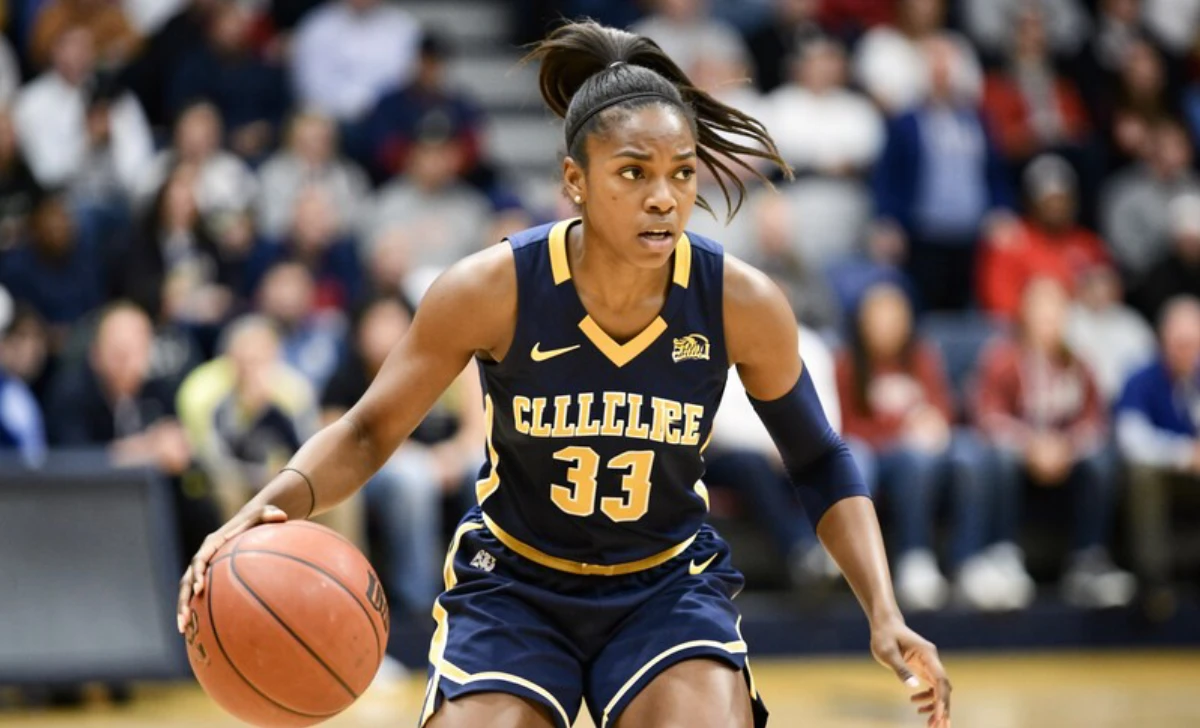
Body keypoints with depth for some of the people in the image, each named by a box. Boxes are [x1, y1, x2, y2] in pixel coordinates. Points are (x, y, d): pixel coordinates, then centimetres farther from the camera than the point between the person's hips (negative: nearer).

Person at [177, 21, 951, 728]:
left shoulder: (742, 304, -17)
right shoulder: (493, 290, -21)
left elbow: (821, 465, -2)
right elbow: (368, 433, -11)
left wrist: (885, 616, -12)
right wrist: (277, 502, -32)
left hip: (669, 587, 0)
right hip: (513, 587, 0)